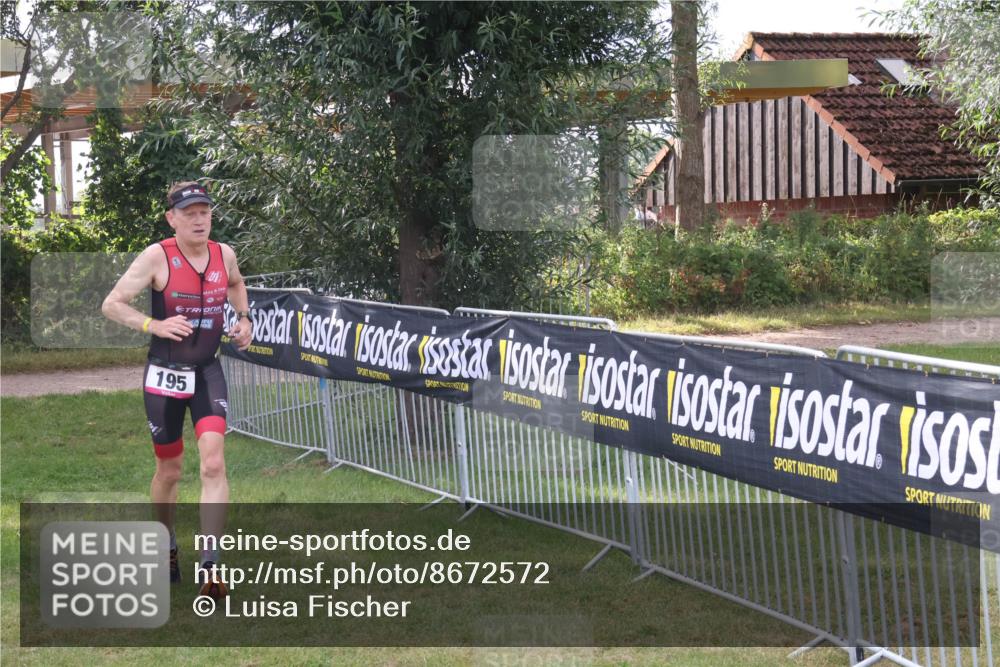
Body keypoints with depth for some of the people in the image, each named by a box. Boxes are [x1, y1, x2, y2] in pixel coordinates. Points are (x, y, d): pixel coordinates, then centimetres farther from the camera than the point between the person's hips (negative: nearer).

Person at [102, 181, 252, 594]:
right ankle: (167, 548, 37)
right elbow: (111, 305, -11)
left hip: (208, 373, 2)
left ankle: (209, 567, -12)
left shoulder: (224, 255, -1)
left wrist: (244, 319, 8)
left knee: (213, 465, -14)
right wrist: (155, 325, -24)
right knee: (169, 471, 11)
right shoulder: (157, 257, -14)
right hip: (165, 375, -2)